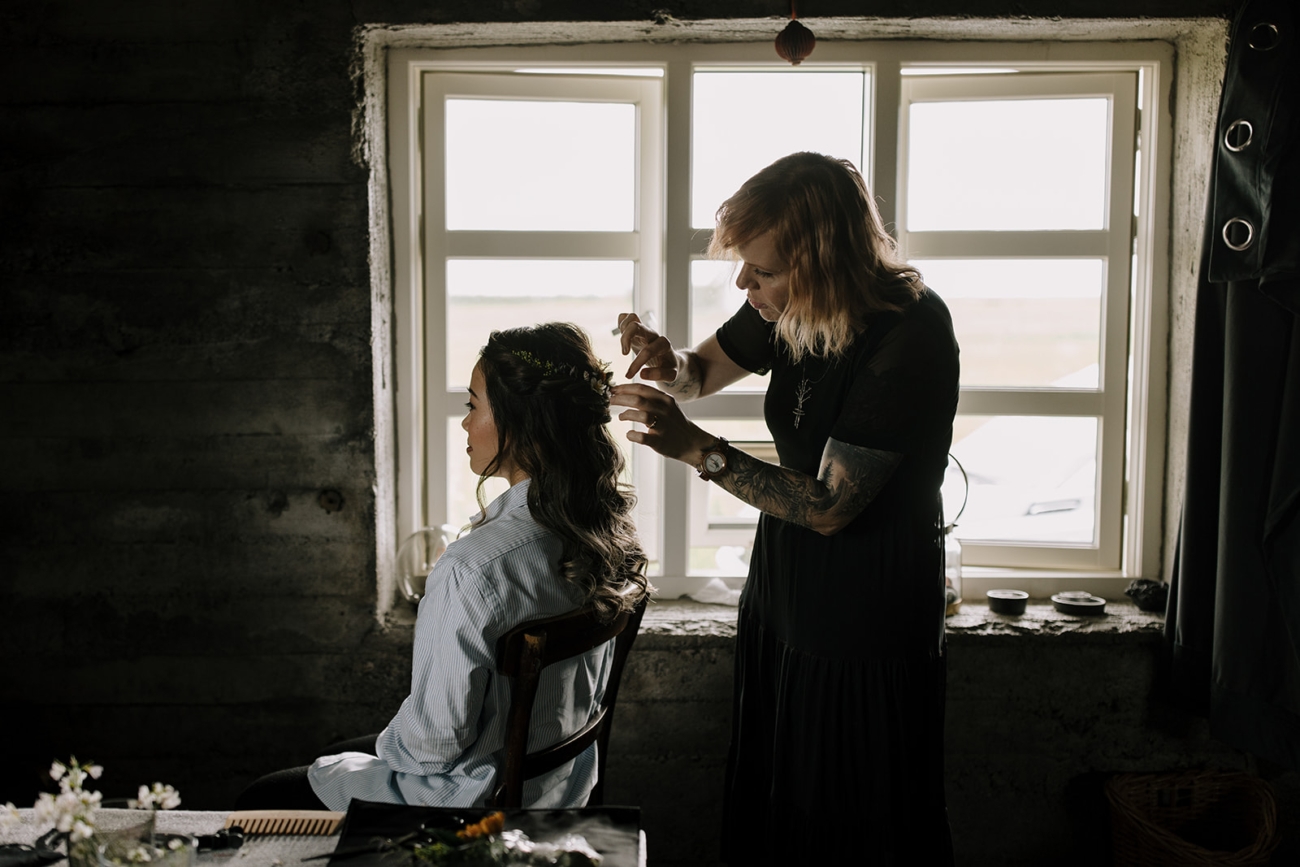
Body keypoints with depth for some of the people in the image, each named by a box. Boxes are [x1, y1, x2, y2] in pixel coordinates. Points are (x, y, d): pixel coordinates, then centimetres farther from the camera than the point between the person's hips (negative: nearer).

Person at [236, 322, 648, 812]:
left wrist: (386, 744, -1)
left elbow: (435, 739, -24)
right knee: (332, 758, 28)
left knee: (256, 806, 12)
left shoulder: (472, 570, -33)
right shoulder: (603, 530, -8)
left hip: (471, 803, -8)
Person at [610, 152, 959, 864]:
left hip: (869, 626, -7)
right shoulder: (787, 309, -5)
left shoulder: (910, 336, -26)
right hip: (784, 599, 7)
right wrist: (670, 365, -11)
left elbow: (829, 506, -25)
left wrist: (693, 447, -27)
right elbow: (703, 371, 13)